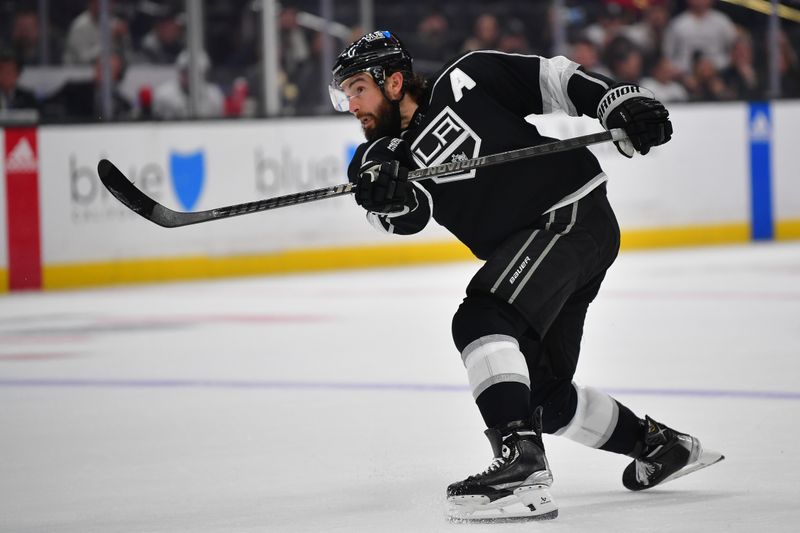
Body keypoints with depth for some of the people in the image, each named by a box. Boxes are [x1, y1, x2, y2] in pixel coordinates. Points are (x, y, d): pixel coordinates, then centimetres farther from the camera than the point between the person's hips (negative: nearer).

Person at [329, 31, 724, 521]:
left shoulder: (466, 80, -5)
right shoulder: (390, 153, 7)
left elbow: (555, 80, 1)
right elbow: (409, 216, -14)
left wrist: (622, 105, -12)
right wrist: (390, 198, -36)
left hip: (574, 216, -8)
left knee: (480, 320, -27)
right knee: (544, 395, 13)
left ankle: (523, 465, -39)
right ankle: (660, 445, 33)